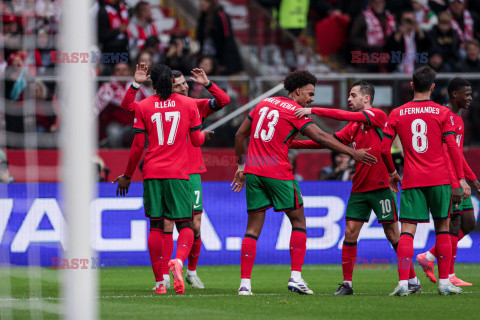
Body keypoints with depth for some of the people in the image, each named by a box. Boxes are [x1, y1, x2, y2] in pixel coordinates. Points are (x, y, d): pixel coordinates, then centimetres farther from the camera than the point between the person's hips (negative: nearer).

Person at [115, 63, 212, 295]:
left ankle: (160, 282, 4)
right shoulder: (188, 104, 3)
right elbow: (197, 141, 7)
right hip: (178, 173, -1)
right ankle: (178, 261, -28)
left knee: (156, 226, 7)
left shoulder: (143, 106, 2)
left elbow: (138, 146, 2)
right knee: (185, 225, 3)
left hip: (152, 173, 1)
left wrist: (128, 176, 12)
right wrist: (205, 134, 31)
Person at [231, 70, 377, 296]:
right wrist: (352, 152, -13)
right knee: (298, 222, 8)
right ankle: (296, 277, -1)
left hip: (253, 171, 6)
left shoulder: (264, 104, 16)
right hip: (278, 173, -6)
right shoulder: (295, 112, -4)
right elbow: (320, 137, -13)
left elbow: (240, 135, 19)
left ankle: (245, 283, -1)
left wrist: (242, 166, 25)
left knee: (253, 228, 6)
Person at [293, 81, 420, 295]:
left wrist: (312, 111, -18)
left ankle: (413, 281, 9)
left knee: (392, 234, -2)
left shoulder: (378, 115, -8)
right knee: (350, 233, -1)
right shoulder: (353, 126, 13)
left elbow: (344, 116, -18)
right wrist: (293, 144, 6)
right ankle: (347, 283, 5)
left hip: (380, 187, -6)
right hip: (359, 188, 6)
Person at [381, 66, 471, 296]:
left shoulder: (397, 114, 5)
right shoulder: (442, 113, 1)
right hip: (439, 179, -1)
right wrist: (461, 179, 0)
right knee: (442, 229, 10)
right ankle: (444, 283, 9)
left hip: (411, 181, 1)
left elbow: (384, 149, 4)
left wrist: (392, 173, 21)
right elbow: (453, 147, -4)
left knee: (407, 232, -3)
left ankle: (403, 282, -16)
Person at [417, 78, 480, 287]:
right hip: (447, 180, -10)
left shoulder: (458, 120, 18)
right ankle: (449, 275, -2)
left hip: (458, 180, 10)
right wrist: (455, 185, -24)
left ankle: (428, 257, 14)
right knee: (454, 224, -8)